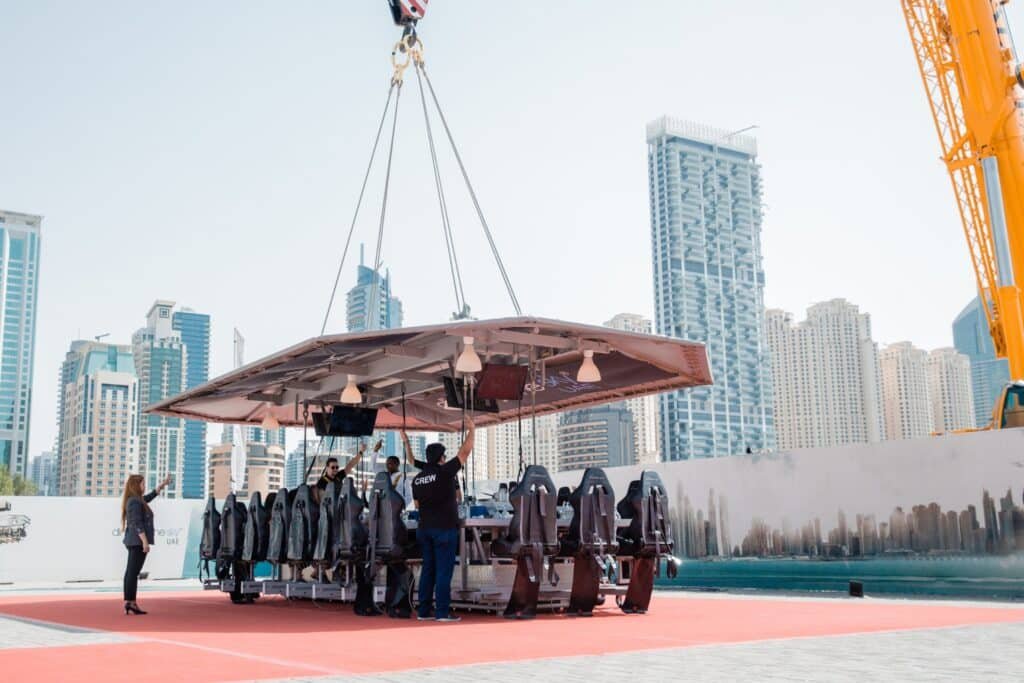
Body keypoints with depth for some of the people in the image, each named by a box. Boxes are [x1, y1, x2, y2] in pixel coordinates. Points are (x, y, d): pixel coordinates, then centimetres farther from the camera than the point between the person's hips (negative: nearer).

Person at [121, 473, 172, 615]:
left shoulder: (137, 500, 15)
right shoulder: (135, 502, -14)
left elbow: (151, 495, 33)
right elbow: (137, 523, -20)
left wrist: (163, 484, 38)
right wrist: (145, 541, -22)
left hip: (133, 541, 10)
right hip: (138, 541, -10)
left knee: (131, 571, 10)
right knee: (133, 571, -10)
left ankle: (128, 603, 13)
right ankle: (131, 603, -11)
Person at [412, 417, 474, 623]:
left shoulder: (418, 479, 8)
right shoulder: (444, 471, -11)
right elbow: (465, 452, -5)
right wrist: (471, 430, 6)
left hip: (424, 527, 7)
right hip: (445, 528, -6)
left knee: (428, 569, 11)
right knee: (444, 570, -4)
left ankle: (423, 611, 12)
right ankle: (442, 612, -4)